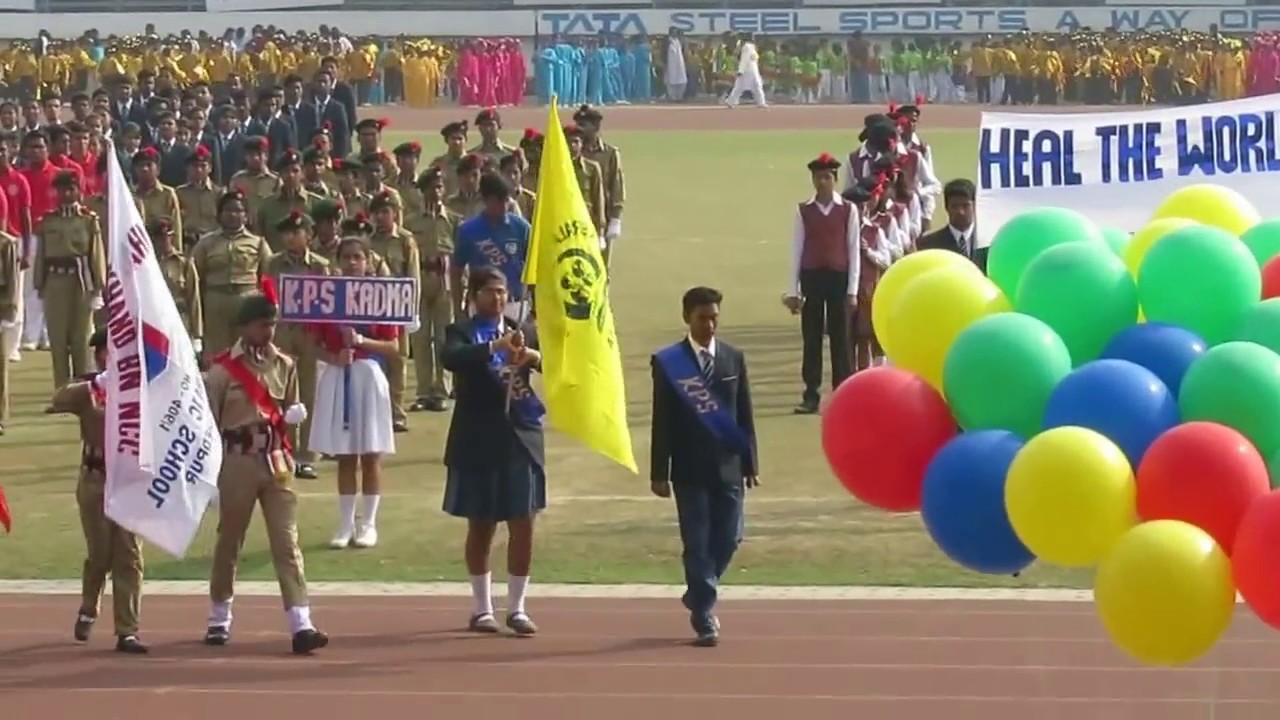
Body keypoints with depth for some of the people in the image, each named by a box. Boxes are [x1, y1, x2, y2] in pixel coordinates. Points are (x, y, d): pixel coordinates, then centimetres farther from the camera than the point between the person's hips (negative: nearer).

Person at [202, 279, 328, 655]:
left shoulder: (284, 366, 6)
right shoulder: (223, 369, -7)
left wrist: (294, 414, -4)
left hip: (277, 462, 3)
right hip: (238, 462, -3)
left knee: (287, 541, -6)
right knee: (229, 541, 11)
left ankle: (301, 624, -14)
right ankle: (219, 619, 28)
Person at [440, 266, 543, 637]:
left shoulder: (523, 332, 8)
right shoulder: (462, 332, -3)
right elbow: (450, 358, -24)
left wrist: (534, 356, -25)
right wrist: (495, 347, -37)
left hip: (521, 439, 3)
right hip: (479, 442, -3)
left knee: (523, 525, 1)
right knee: (481, 526, 6)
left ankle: (517, 608, 10)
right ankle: (482, 609, 17)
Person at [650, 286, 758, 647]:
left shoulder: (733, 358, 7)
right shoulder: (668, 362, -2)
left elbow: (744, 414, 9)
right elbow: (662, 421, -3)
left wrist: (750, 464, 5)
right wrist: (659, 472, -6)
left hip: (728, 467, 3)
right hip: (690, 469, -3)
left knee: (727, 539, 5)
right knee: (697, 543, -3)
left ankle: (698, 595, 27)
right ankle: (705, 617, 0)